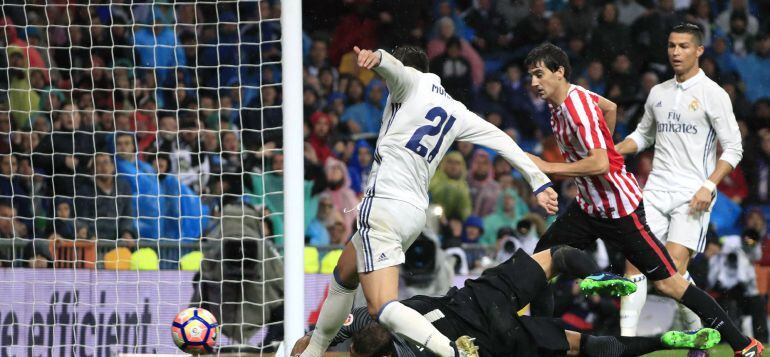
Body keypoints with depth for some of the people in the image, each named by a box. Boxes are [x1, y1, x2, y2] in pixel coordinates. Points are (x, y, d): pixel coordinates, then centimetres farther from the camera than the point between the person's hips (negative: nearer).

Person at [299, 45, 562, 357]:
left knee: (383, 308, -18)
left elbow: (394, 67, -19)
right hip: (415, 211, 9)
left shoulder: (411, 82, 4)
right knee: (344, 273, 30)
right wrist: (539, 181, 28)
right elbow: (502, 141, 22)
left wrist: (375, 57, -42)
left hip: (384, 205, -9)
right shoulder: (455, 111, 22)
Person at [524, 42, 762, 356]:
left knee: (667, 282, -8)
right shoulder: (561, 98, 3)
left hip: (619, 209, -10)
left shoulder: (578, 109, -25)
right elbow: (610, 107, 21)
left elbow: (600, 164, -33)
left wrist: (549, 167, -27)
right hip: (588, 205, 10)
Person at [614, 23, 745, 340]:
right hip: (657, 190, 5)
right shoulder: (658, 93, 14)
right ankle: (627, 336, -9)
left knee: (674, 266, -16)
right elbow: (643, 135, 28)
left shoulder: (712, 94, -4)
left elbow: (733, 148, -5)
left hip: (693, 194, -5)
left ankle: (697, 333, 2)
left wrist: (709, 186, -17)